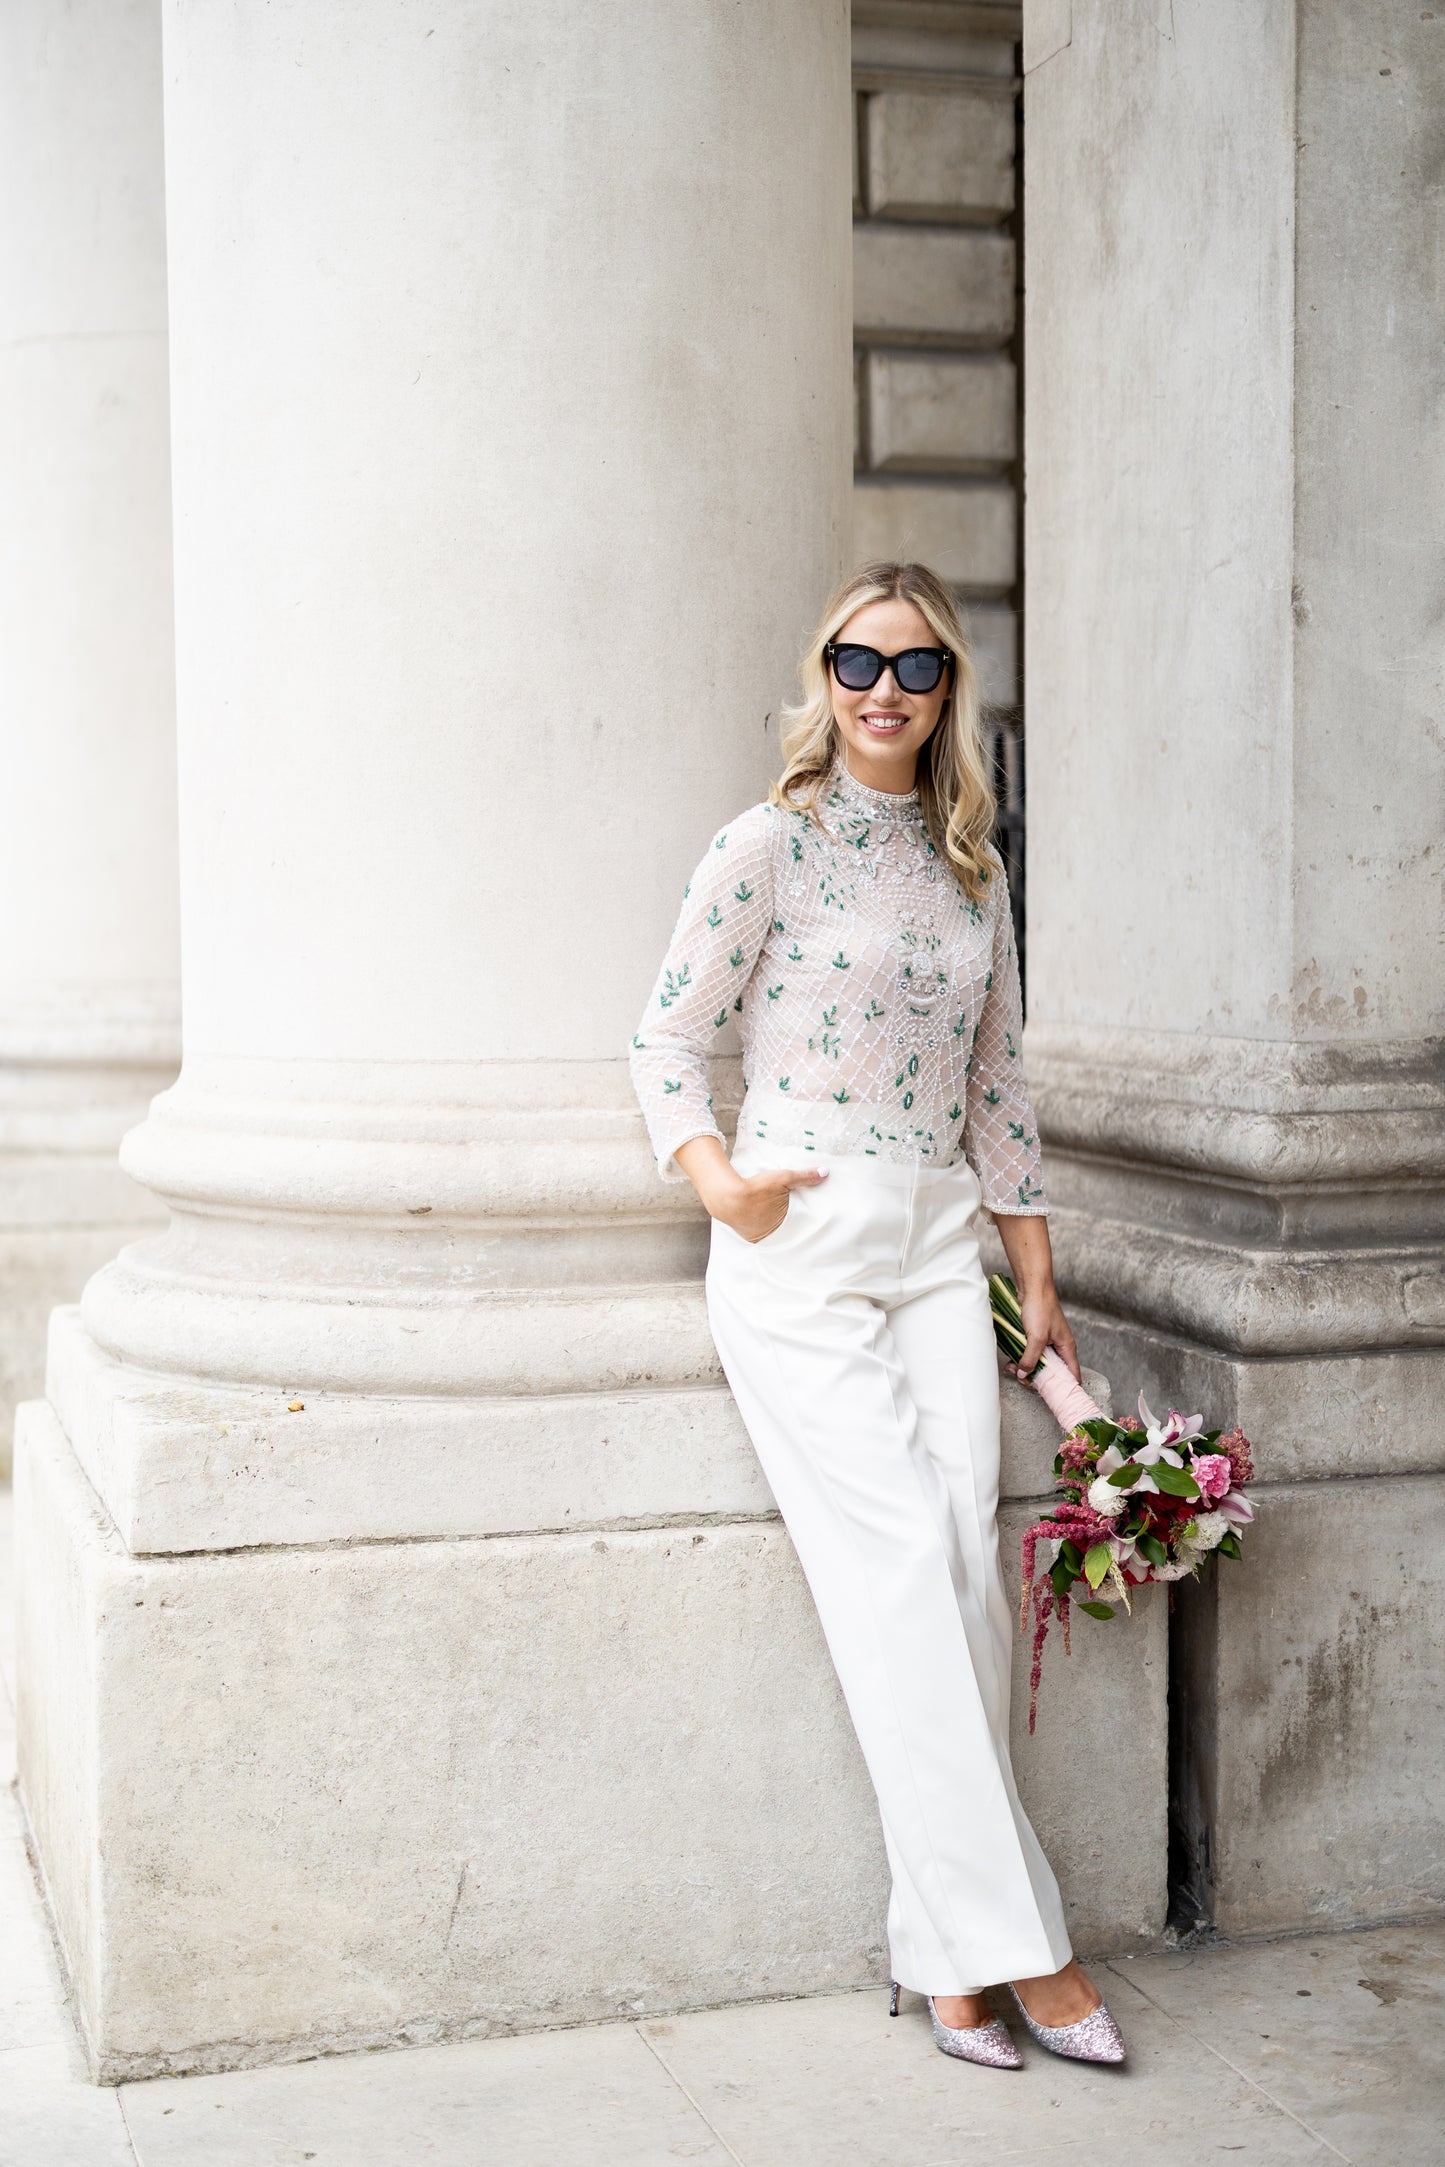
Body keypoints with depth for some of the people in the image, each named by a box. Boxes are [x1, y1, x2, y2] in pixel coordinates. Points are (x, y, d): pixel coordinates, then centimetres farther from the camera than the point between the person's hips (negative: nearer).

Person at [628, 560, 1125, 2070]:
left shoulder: (971, 868, 14)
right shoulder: (768, 845, -1)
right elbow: (667, 1041, -1)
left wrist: (1037, 1273, 17)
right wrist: (720, 1180, -20)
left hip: (940, 1248, 5)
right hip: (799, 1249, -4)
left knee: (967, 1562, -7)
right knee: (901, 1564, -11)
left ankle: (948, 1947, 2)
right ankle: (1014, 1936, -4)